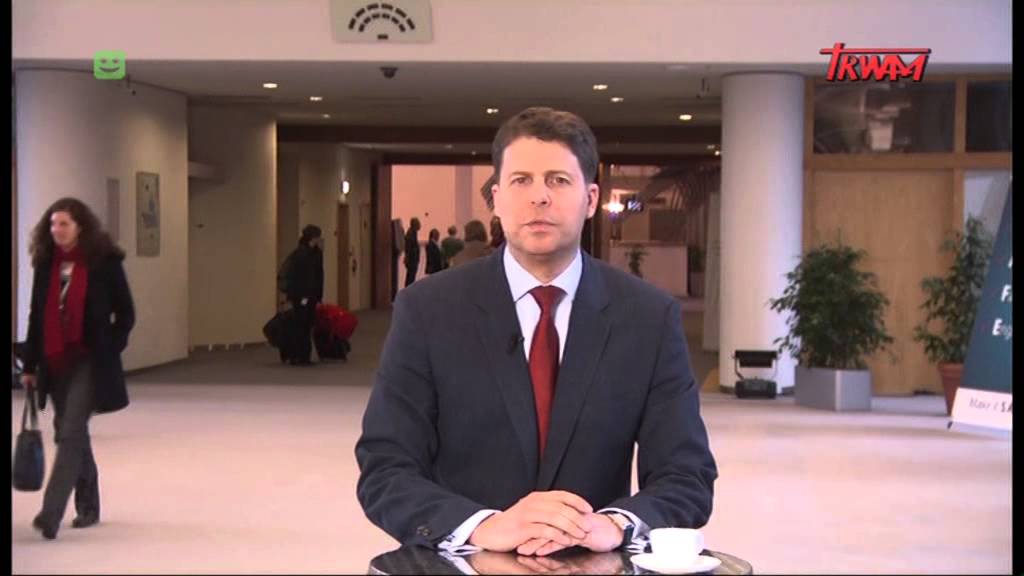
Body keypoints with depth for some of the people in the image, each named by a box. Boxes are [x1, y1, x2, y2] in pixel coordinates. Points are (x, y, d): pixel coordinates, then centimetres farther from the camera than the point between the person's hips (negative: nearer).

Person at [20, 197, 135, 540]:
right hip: (55, 362, 5)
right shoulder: (46, 265, 6)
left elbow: (125, 313, -1)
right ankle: (88, 506, 26)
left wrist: (109, 352, -7)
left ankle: (50, 514, -13)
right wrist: (29, 364, 8)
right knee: (70, 434, 12)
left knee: (70, 433, -11)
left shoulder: (104, 262, -7)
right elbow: (37, 316, 10)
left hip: (89, 362, -5)